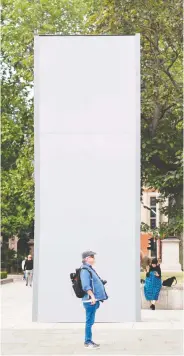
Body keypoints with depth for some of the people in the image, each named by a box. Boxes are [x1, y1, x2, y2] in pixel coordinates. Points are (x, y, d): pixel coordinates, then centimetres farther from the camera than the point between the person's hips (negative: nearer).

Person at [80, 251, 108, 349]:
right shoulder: (85, 270, -14)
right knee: (90, 321, -5)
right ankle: (88, 342, 1)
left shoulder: (90, 269, 18)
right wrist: (92, 296, -27)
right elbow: (86, 286, -23)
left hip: (94, 300, 10)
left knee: (90, 321, 14)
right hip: (90, 300, -10)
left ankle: (88, 341, 21)